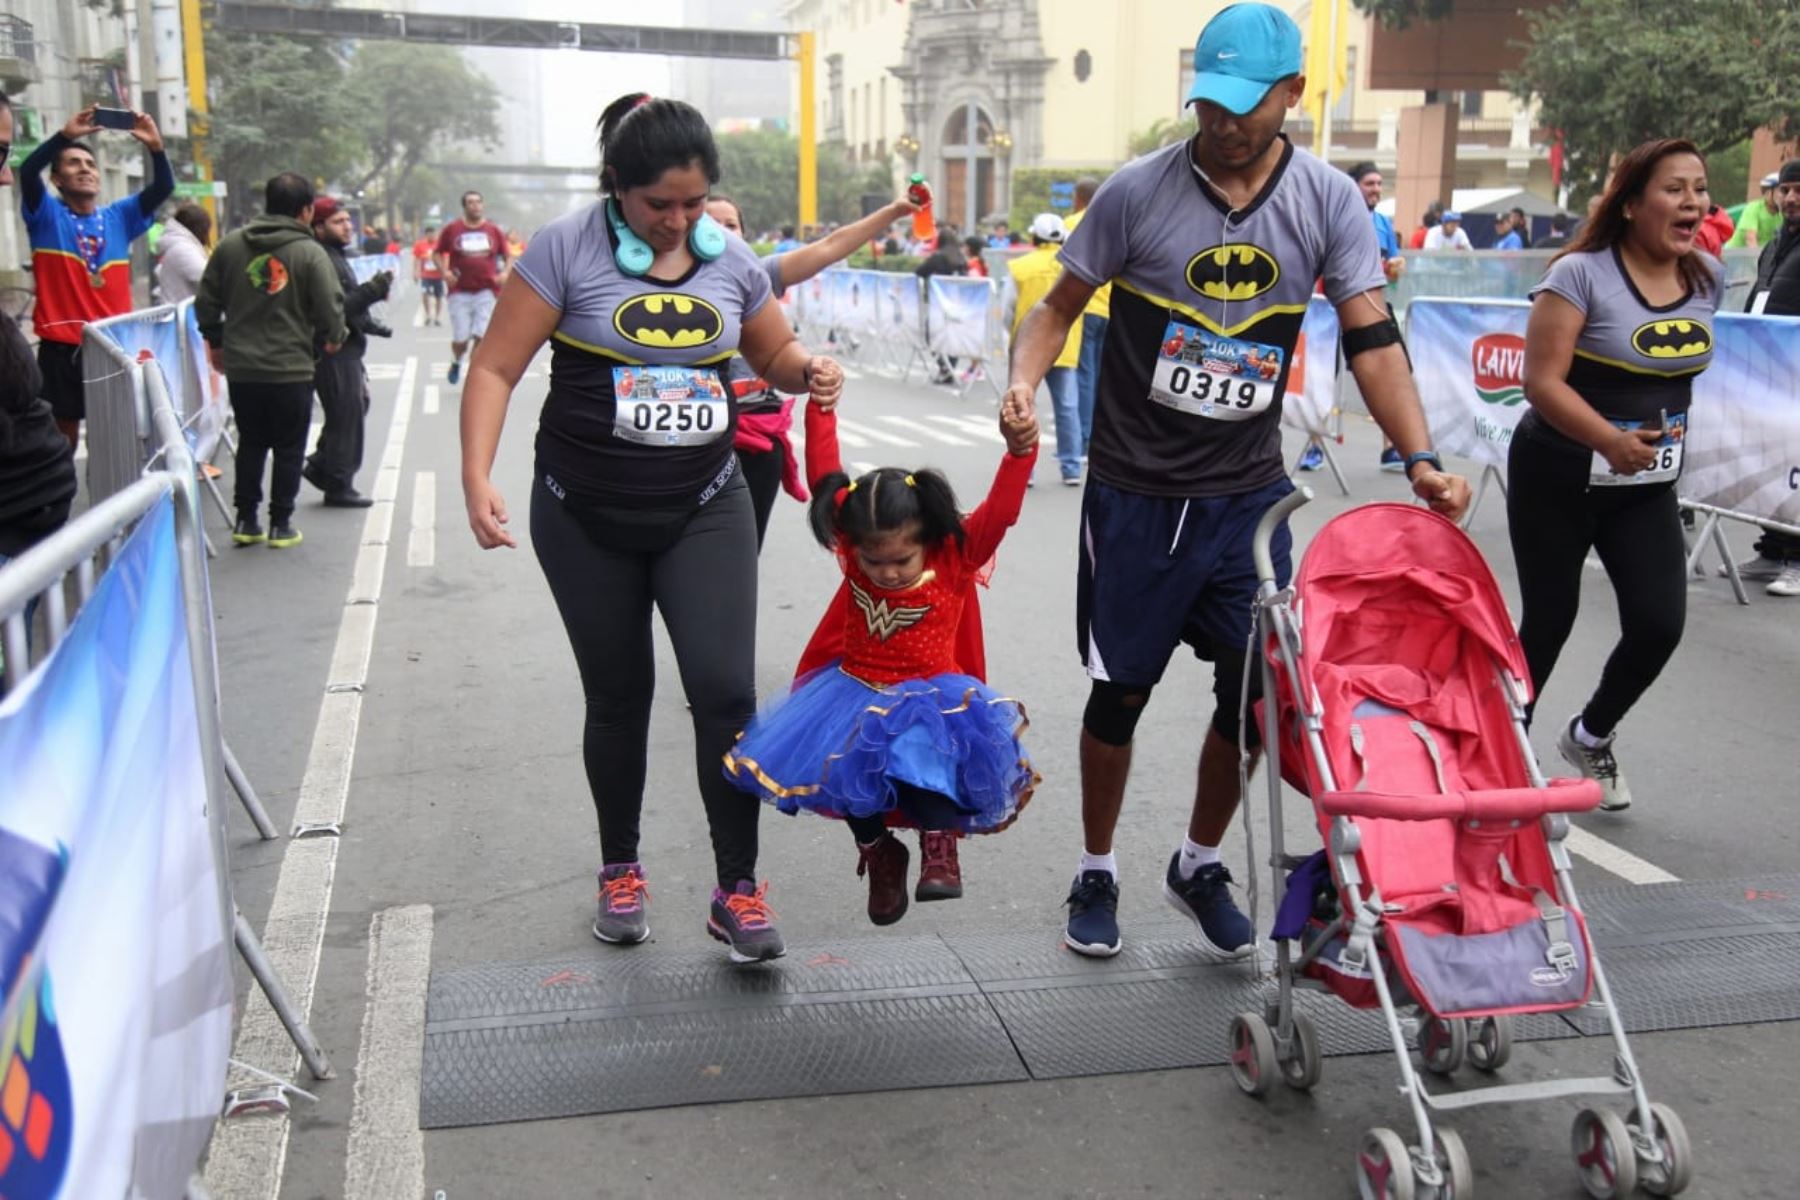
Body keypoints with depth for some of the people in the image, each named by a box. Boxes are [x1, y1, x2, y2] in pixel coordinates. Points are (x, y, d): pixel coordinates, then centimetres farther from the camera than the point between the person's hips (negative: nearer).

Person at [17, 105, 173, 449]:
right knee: (63, 436, 6)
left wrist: (156, 147, -21)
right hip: (61, 347, -3)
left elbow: (163, 188, -3)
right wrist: (65, 134, -30)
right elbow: (28, 171, -17)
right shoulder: (46, 214, 1)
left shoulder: (120, 216, 8)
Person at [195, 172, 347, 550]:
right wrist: (332, 338, 10)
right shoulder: (310, 252, -10)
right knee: (289, 448, 8)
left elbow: (206, 300, 8)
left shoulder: (231, 244, 3)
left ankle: (245, 521, 18)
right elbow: (330, 309, -11)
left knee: (250, 444, 17)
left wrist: (215, 340, 22)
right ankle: (281, 525, 11)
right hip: (291, 369, -4)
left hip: (240, 367, 4)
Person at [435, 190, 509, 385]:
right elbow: (438, 254, 12)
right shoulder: (452, 229, 3)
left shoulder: (493, 230, 6)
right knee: (460, 339, 0)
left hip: (486, 291, 0)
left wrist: (505, 273, -3)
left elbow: (507, 256, 15)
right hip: (460, 292, 0)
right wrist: (444, 271, -5)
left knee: (481, 336, -9)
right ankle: (456, 362, 34)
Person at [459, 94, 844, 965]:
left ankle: (737, 890, 3)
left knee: (725, 688, -9)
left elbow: (774, 353, 16)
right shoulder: (567, 250, -9)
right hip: (586, 517, -2)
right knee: (618, 697, 10)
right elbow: (495, 368, -10)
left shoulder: (730, 260, 2)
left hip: (704, 509, 2)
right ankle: (620, 870, 31)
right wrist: (477, 477, -23)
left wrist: (810, 371, -8)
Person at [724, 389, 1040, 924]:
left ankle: (938, 840, -2)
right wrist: (821, 408, -13)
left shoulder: (959, 556, -13)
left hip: (930, 698, -3)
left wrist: (1019, 450, -42)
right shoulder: (856, 543, -6)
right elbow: (825, 477, -6)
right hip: (855, 692, 3)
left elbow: (1001, 510, -27)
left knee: (923, 757, -33)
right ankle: (878, 850, 15)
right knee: (838, 769, -17)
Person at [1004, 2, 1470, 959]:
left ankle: (1199, 865, 29)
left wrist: (1420, 460, -15)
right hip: (1135, 492, -2)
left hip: (1249, 493, 2)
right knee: (1121, 691, 7)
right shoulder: (1139, 191, -7)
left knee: (1256, 692, 4)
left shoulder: (1328, 200, -1)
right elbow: (1059, 309, 0)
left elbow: (1371, 338, -4)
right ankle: (1096, 871, 28)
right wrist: (1025, 379, -20)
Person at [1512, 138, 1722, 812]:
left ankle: (1589, 737, 23)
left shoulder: (1708, 278, 2)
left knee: (1660, 624, -5)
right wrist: (1610, 439, -33)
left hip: (1647, 486, 5)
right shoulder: (1582, 274, -16)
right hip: (1558, 477, -5)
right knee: (1547, 622, 4)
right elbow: (1542, 381, -22)